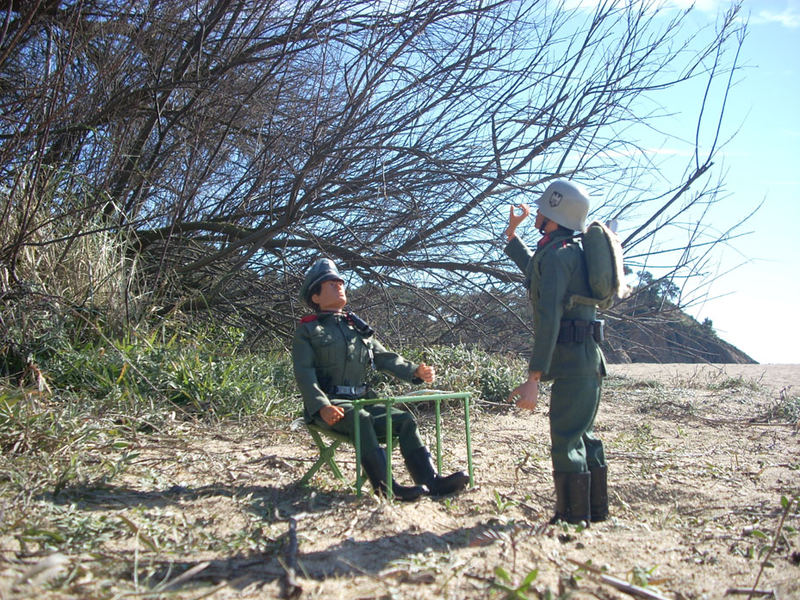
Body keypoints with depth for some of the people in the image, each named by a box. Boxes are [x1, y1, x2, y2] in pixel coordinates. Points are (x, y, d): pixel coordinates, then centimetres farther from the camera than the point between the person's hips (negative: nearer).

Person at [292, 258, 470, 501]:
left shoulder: (359, 328, 23)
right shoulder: (307, 330, 5)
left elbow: (384, 358, 16)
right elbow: (304, 374, -7)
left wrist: (416, 371, -3)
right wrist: (322, 407, -24)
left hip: (361, 400, 6)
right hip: (327, 404, -6)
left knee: (404, 419, -16)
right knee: (360, 418, -35)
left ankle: (431, 480, -24)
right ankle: (386, 486, -40)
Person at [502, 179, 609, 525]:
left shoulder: (556, 253, -14)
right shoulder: (570, 251, 18)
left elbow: (549, 318, -23)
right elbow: (533, 270, 40)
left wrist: (534, 378, -26)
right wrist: (511, 233, 42)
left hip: (573, 358, -11)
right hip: (585, 360, 11)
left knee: (566, 442, -5)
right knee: (582, 436, 18)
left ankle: (573, 521, 2)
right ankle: (594, 513, 29)